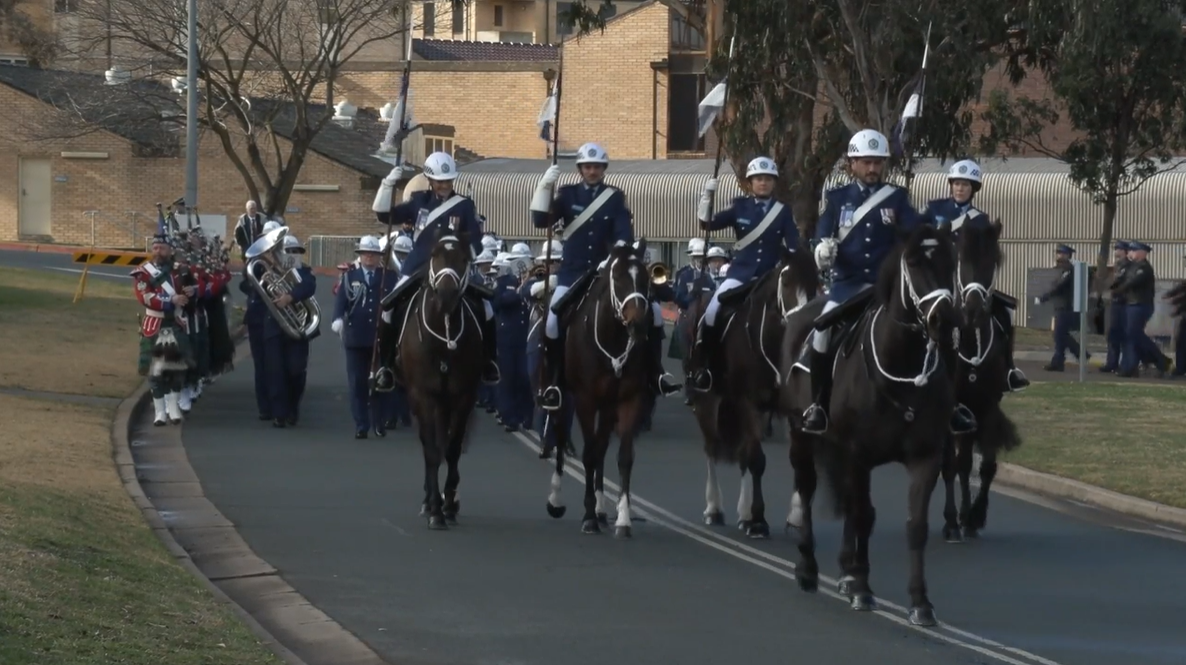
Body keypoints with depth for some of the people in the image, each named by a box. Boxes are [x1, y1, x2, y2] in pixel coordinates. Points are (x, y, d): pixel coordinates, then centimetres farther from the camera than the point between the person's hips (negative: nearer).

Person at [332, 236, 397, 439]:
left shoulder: (390, 278, 7)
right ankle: (361, 425, 5)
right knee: (357, 383, 1)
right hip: (356, 337, 0)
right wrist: (338, 318, -24)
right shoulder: (349, 276, 8)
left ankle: (380, 423, 17)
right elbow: (340, 299, -5)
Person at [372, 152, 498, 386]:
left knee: (485, 311, -14)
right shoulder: (419, 202, 6)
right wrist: (388, 184, -8)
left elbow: (475, 242, 1)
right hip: (418, 271, 1)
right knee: (391, 309, -13)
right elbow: (384, 215, 3)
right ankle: (386, 363, -1)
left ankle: (488, 362, 2)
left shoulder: (465, 205, 2)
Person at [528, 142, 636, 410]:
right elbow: (540, 220, -5)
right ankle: (552, 383, -6)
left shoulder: (616, 197, 4)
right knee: (553, 321, -15)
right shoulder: (568, 194, 5)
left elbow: (624, 235, -5)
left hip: (604, 271, 0)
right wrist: (544, 186, -16)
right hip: (571, 271, 0)